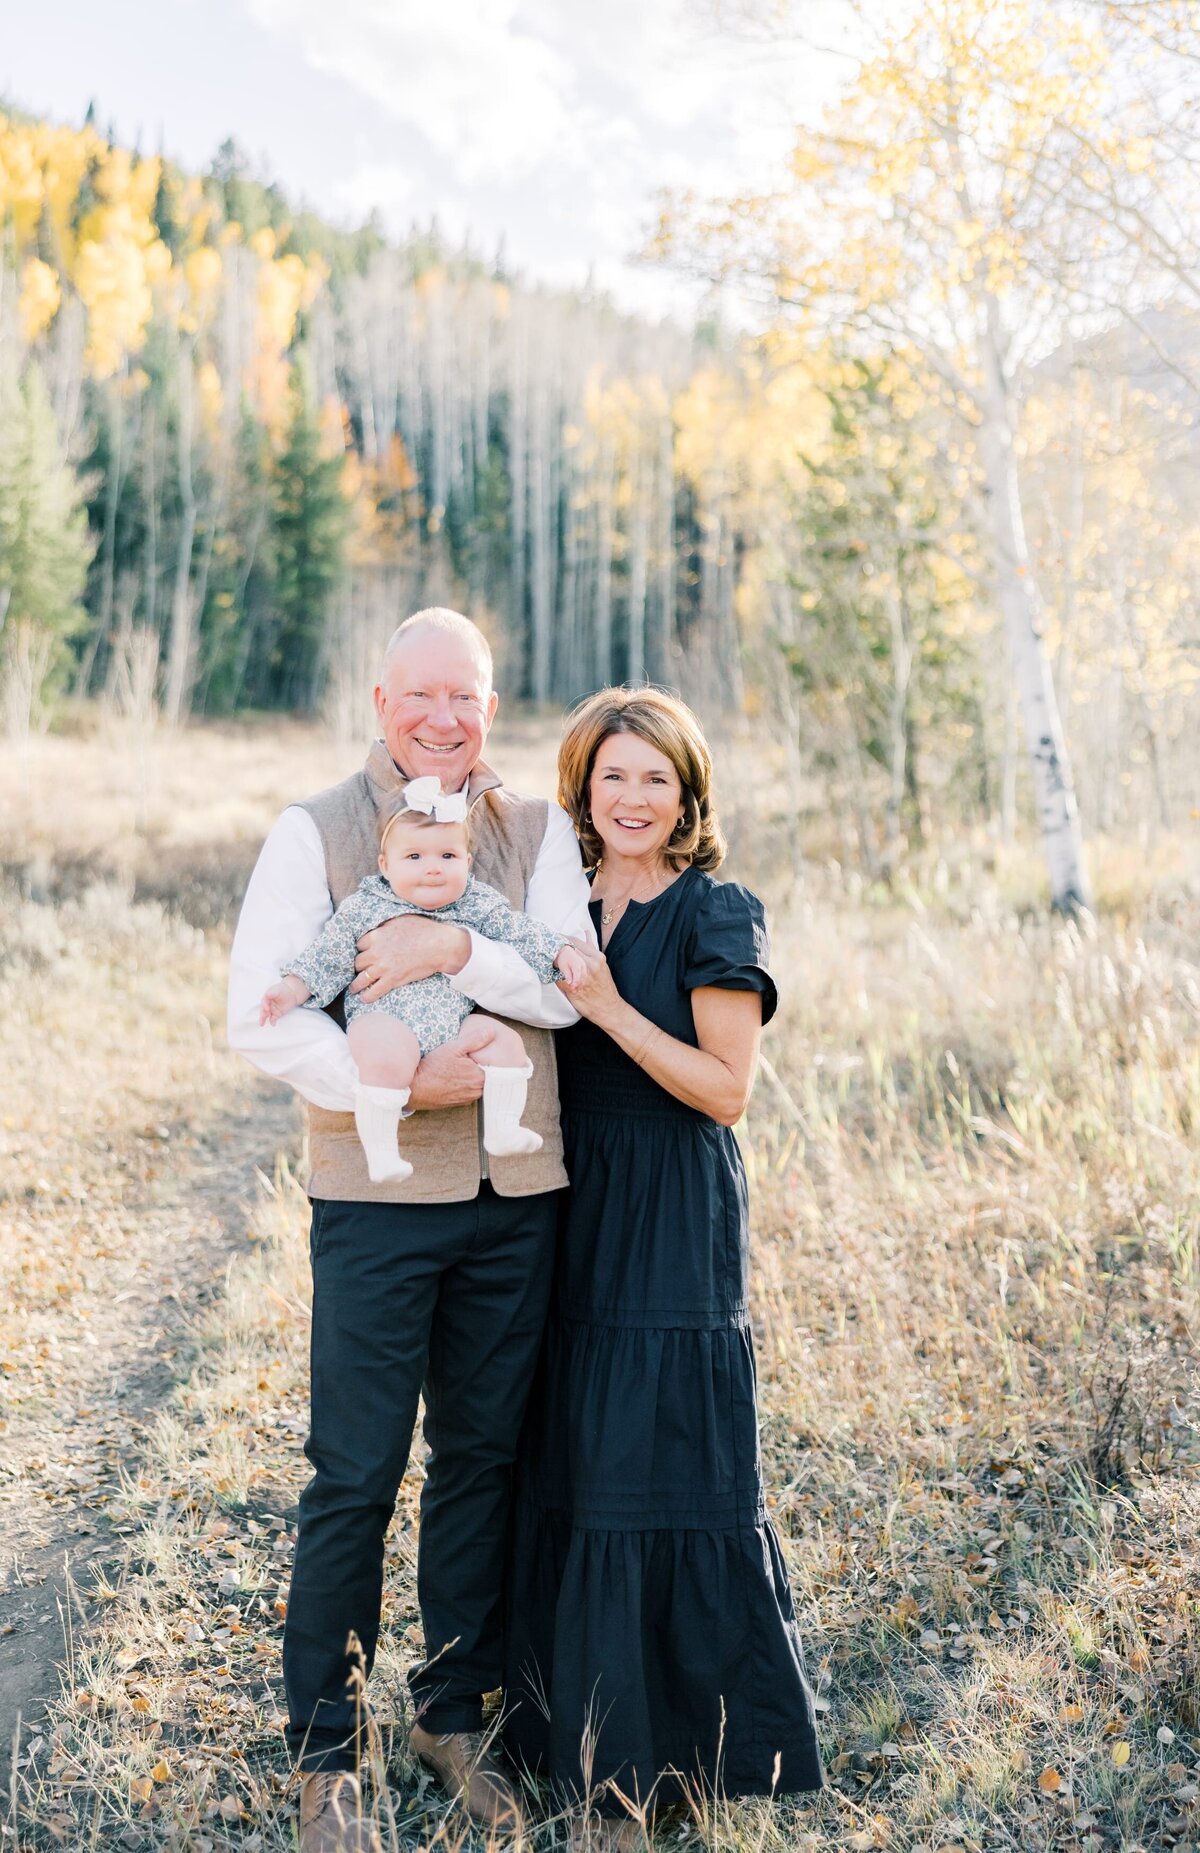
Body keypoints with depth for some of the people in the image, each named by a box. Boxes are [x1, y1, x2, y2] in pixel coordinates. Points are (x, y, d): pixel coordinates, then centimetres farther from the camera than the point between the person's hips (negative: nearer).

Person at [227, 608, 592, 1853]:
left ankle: (453, 1714, 30)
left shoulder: (537, 833, 9)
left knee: (483, 1460, 12)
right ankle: (324, 1752, 17)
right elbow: (260, 1014, -9)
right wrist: (393, 1083, -20)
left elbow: (571, 984, -5)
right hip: (376, 1196, -3)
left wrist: (454, 949, -20)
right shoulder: (314, 835, 0)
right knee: (355, 1477, 1)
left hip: (516, 1197, 3)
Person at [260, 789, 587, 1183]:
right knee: (387, 1055, -33)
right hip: (383, 1021, -4)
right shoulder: (362, 909, 3)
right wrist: (292, 989, -3)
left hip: (455, 1027, 4)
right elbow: (326, 958, 7)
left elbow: (522, 934, 12)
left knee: (504, 1038, -12)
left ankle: (502, 1130, -4)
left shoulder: (480, 906, 8)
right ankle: (379, 1152, -24)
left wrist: (560, 953, -2)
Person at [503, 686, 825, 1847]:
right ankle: (591, 1745, 26)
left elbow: (726, 1089, -12)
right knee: (568, 1470, 10)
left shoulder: (716, 916, -7)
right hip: (570, 1222, 6)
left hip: (672, 1234, -6)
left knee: (664, 1472, -1)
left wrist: (609, 1006, -18)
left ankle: (696, 1751, 15)